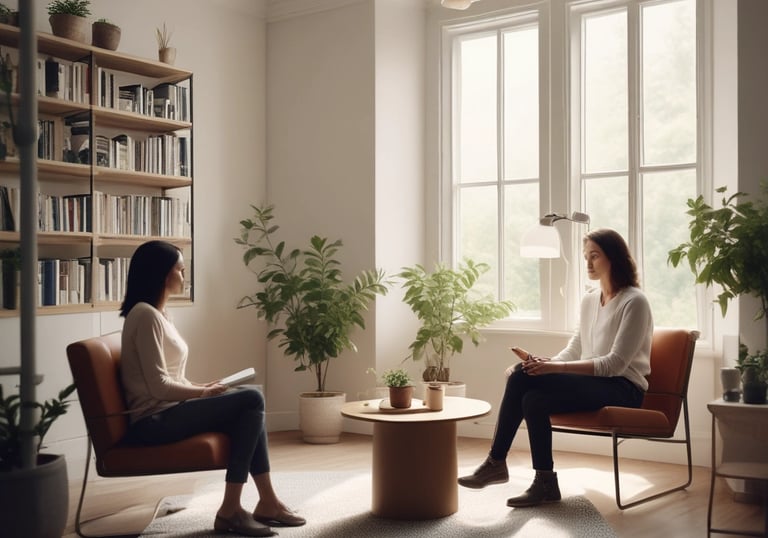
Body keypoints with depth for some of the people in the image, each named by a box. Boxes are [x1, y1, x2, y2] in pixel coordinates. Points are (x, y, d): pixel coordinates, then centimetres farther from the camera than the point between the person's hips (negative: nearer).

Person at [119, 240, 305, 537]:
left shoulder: (158, 313, 17)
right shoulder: (146, 315, -14)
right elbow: (158, 385, -19)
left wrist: (201, 388, 5)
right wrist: (203, 393, -8)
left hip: (167, 411, 10)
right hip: (154, 420, -10)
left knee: (250, 398, 1)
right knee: (251, 399, -17)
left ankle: (267, 501, 0)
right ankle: (230, 510, -14)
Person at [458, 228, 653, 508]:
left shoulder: (634, 302, -9)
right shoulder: (589, 300, 15)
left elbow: (616, 363, -17)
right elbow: (574, 350, 15)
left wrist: (556, 367, -25)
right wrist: (544, 362, -7)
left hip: (622, 390, -7)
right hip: (593, 386, 7)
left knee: (523, 377, -26)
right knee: (533, 399, -25)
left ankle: (496, 462, -14)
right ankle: (545, 482, -15)